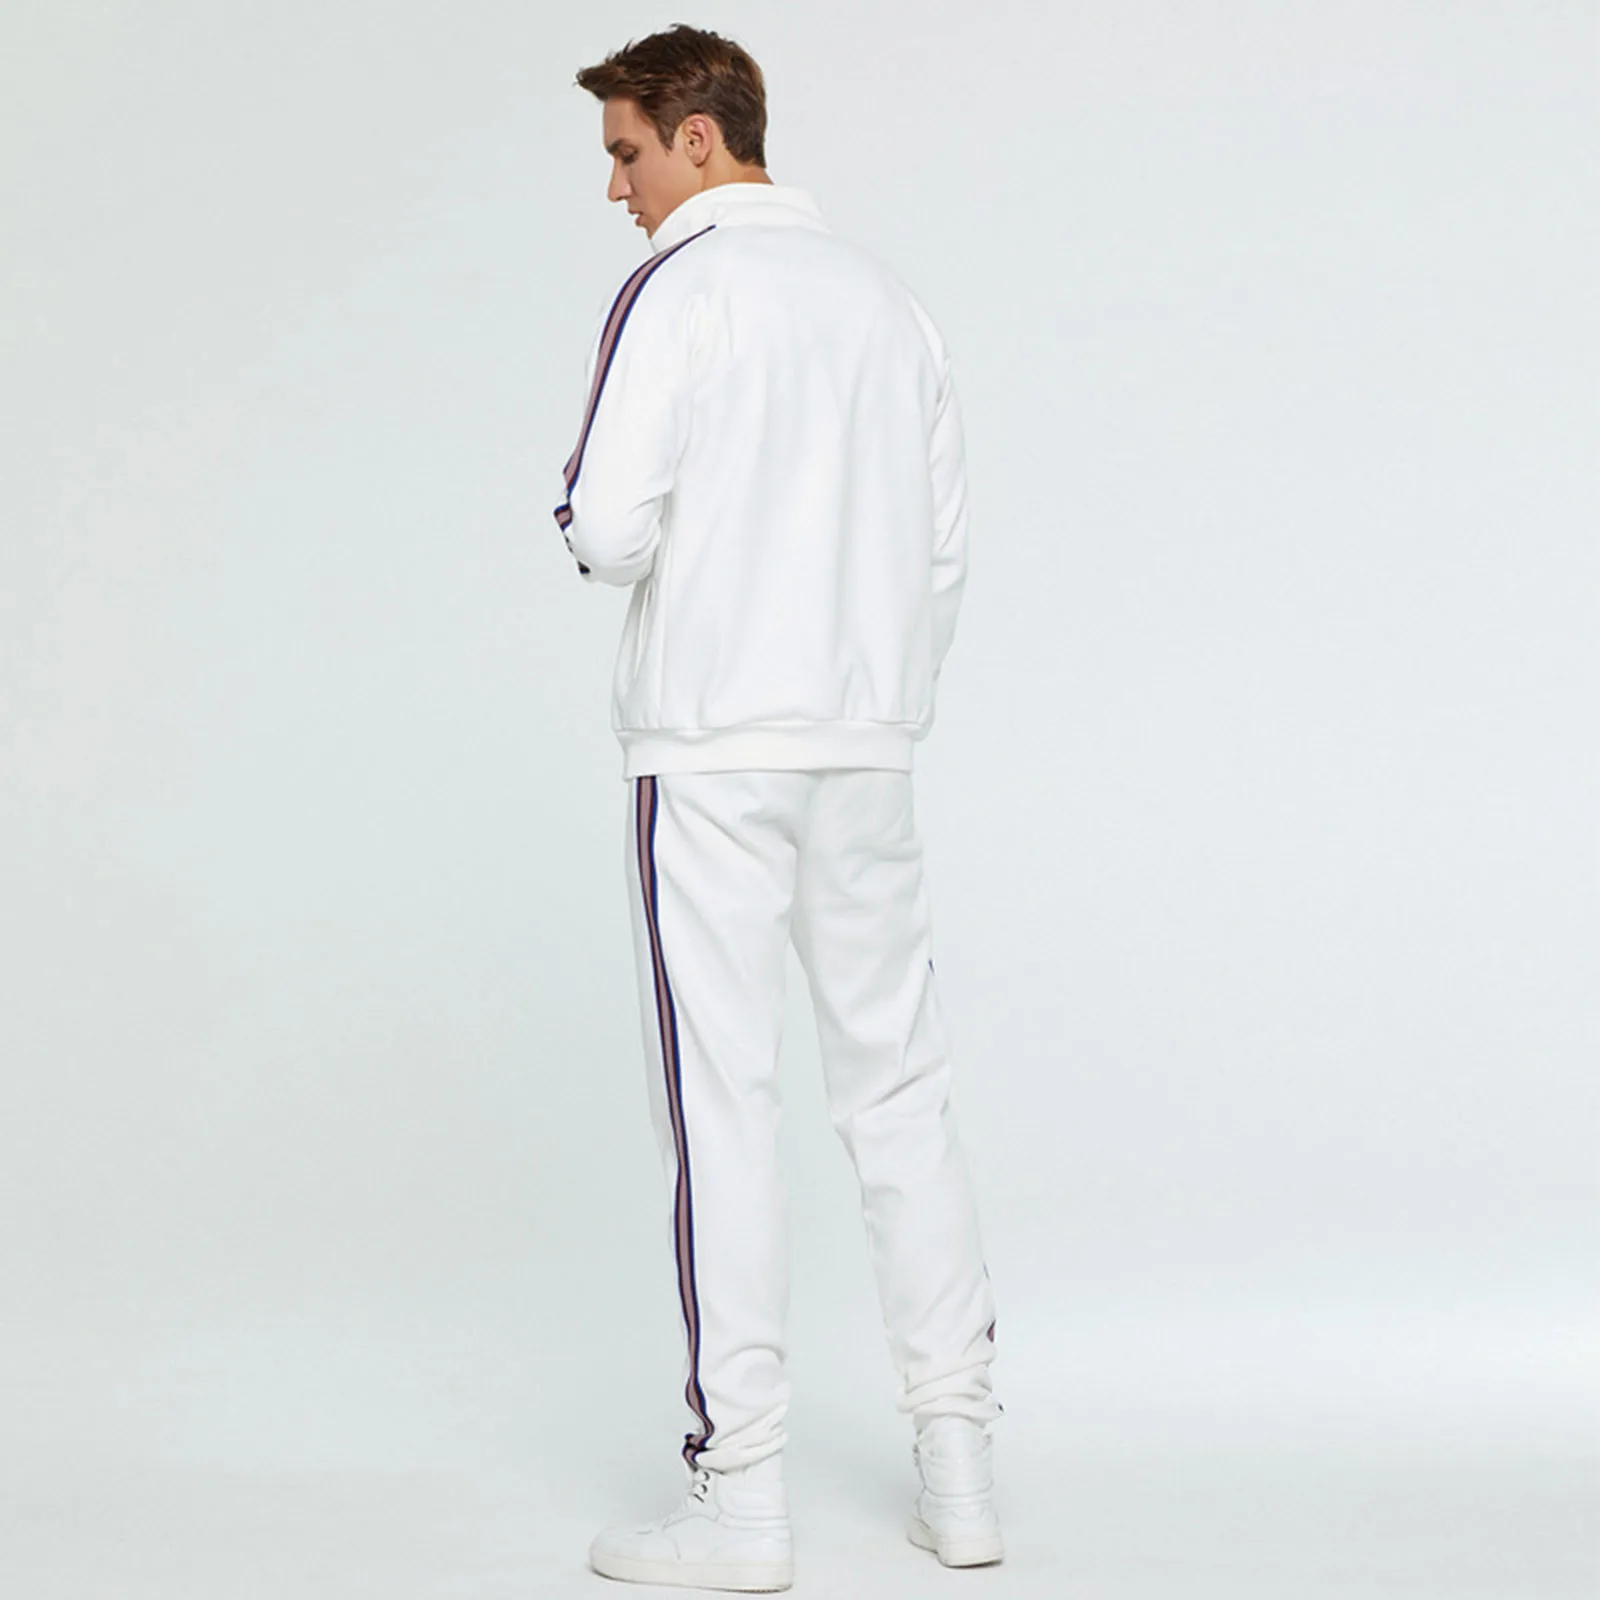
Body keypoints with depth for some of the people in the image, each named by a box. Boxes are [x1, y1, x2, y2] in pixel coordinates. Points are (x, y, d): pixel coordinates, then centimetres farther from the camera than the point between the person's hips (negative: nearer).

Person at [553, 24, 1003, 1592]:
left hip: (710, 751, -6)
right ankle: (958, 1465, 16)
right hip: (868, 747, 6)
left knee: (719, 1105, -2)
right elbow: (943, 545, 15)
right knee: (898, 1085, 11)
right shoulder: (885, 297, 13)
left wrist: (587, 525, 7)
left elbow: (607, 530, -15)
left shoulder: (678, 288, -7)